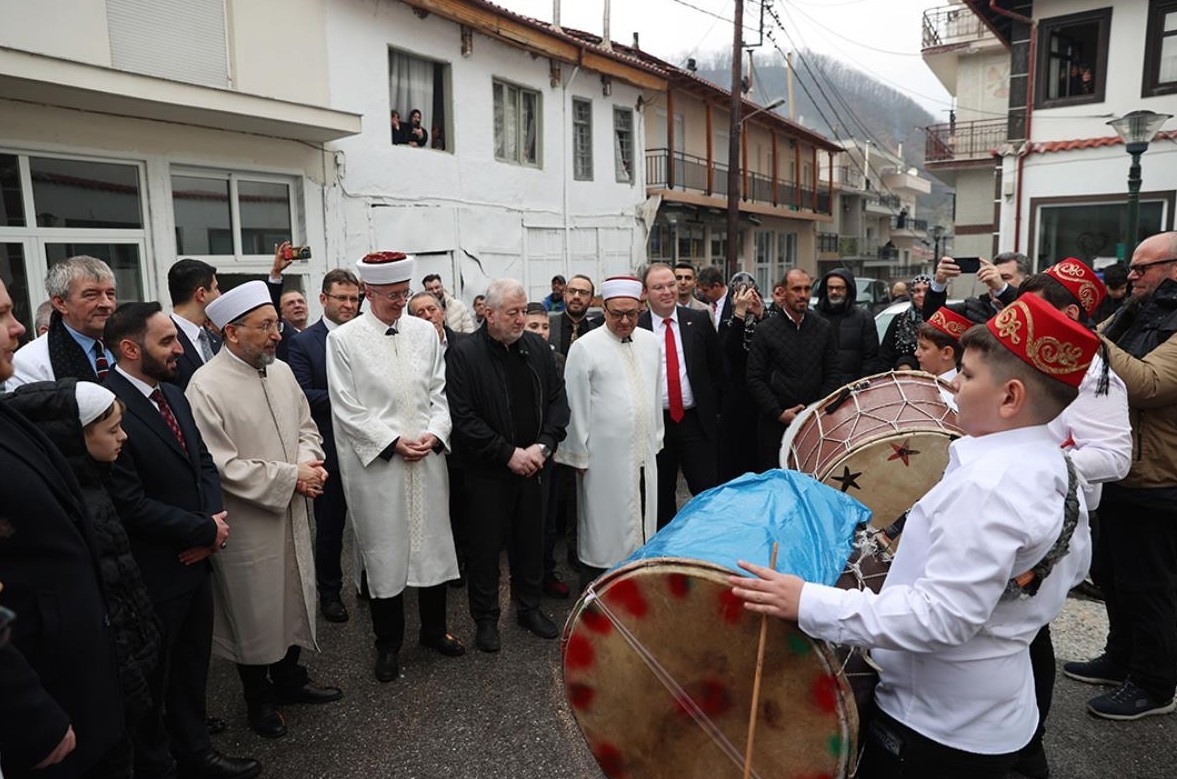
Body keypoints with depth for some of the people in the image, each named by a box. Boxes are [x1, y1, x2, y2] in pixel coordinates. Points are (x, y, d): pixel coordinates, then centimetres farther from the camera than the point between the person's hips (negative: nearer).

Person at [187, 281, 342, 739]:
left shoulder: (280, 371, 3)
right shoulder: (207, 387, -18)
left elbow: (306, 427, 12)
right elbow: (221, 466, -21)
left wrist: (309, 462, -9)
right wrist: (290, 478, -19)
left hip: (292, 514, 6)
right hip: (246, 525, -6)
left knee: (293, 598, 19)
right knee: (254, 612, 11)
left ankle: (289, 679, 41)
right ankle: (258, 698, 33)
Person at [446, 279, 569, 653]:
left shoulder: (538, 348, 3)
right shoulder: (463, 354, -11)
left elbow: (558, 400, 5)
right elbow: (463, 417, -16)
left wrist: (543, 446, -9)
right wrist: (509, 453, -17)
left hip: (533, 465, 4)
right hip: (487, 471, -4)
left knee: (531, 540, 16)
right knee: (485, 546, 8)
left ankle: (530, 607, 35)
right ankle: (486, 618, 26)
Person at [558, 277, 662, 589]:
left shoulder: (650, 341, 8)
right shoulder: (585, 348, -10)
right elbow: (576, 407, -8)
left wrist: (655, 440, 17)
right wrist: (579, 456, -5)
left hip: (644, 455, 6)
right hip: (605, 458, -5)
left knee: (641, 526, 13)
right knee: (603, 530, 2)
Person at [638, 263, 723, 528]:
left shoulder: (699, 321, 1)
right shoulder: (635, 327, -4)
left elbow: (717, 366, 9)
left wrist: (712, 406, 5)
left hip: (696, 419, 1)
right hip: (656, 423, 0)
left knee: (708, 492, 3)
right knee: (661, 496, 12)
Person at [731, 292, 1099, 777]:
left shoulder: (989, 483, -29)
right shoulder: (1058, 468, 2)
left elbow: (944, 616, -32)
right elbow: (1072, 569, 15)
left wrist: (809, 604, -34)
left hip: (938, 725, -8)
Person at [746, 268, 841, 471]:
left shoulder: (825, 329, 9)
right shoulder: (765, 330, 1)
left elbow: (833, 375, 8)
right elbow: (755, 379, -2)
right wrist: (779, 413, -9)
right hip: (775, 423, -2)